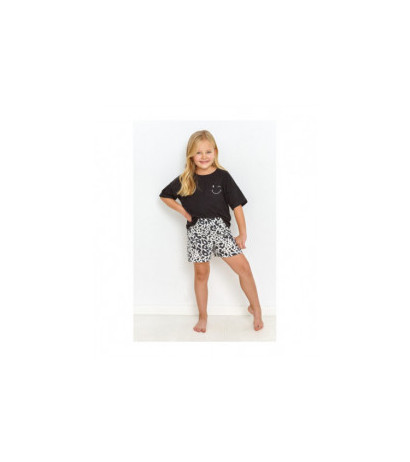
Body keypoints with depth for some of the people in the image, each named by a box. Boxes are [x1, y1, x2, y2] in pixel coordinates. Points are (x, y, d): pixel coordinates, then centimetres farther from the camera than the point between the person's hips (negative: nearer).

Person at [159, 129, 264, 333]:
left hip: (220, 227, -1)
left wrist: (243, 234, -4)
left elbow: (236, 205, -1)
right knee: (201, 274, 10)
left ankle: (256, 308, 13)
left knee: (243, 267, -7)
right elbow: (165, 196, 17)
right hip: (196, 230, 1)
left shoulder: (222, 176, -2)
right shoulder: (185, 180, 3)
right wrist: (183, 211, 3)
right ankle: (203, 316, 27)